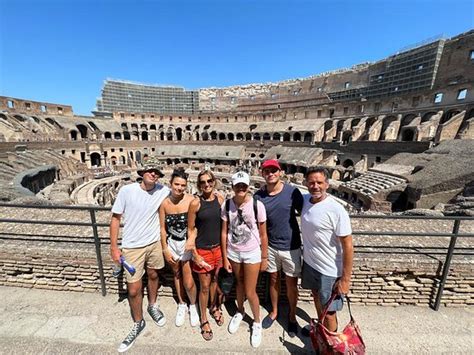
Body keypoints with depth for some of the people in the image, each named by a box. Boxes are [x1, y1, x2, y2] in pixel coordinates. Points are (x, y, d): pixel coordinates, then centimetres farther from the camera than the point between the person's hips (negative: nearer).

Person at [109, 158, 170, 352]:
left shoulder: (163, 190, -12)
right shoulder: (126, 190, -16)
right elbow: (115, 218, -7)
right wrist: (114, 247, -6)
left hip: (155, 243, 2)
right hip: (132, 247, -2)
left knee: (153, 275, 23)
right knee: (133, 290, 8)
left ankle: (152, 306, 52)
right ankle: (138, 323, 37)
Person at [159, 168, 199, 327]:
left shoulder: (191, 200, -19)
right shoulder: (164, 203, -10)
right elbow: (162, 227, -2)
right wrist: (165, 249, 0)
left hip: (188, 243, -3)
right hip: (171, 243, 3)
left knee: (188, 282, 3)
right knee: (177, 274, 22)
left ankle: (193, 306, 36)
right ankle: (182, 305, 48)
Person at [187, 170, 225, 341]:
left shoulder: (220, 198, -5)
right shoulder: (195, 203, -15)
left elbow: (224, 222, 5)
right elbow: (190, 229, -8)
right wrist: (194, 253, -9)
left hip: (218, 247, 3)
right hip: (202, 249, -3)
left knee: (215, 280, 23)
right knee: (204, 286, 12)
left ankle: (213, 307, 49)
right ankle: (204, 319, 37)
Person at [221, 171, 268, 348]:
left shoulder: (257, 205, -19)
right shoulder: (227, 205, -12)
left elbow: (263, 234, -9)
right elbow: (224, 233, -4)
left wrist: (264, 258, -2)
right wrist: (224, 257, 0)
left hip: (252, 253, -2)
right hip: (233, 252, 3)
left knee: (250, 292, 9)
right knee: (239, 283, 24)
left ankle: (257, 322, 40)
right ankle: (240, 311, 54)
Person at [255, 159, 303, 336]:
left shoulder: (292, 192, -16)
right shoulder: (258, 196, -9)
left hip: (291, 247, -2)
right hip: (270, 246, 2)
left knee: (291, 283, 15)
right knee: (273, 280, 21)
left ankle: (292, 316, 42)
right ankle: (274, 311, 46)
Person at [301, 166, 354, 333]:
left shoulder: (336, 210, -26)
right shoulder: (305, 200, -8)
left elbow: (348, 246, -20)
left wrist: (345, 278, -16)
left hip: (329, 270, -6)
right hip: (309, 262, 7)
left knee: (328, 311, 13)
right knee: (316, 297, 29)